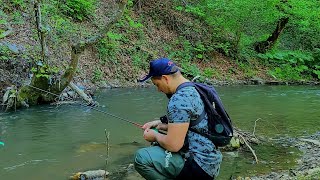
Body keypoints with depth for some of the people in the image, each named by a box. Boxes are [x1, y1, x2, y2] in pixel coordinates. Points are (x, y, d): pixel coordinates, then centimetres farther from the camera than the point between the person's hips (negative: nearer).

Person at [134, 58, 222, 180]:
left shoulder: (179, 99, -21)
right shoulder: (193, 89, 11)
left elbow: (173, 145, -24)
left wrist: (155, 135, -5)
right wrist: (161, 124, 18)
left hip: (199, 165, -11)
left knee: (141, 158, -19)